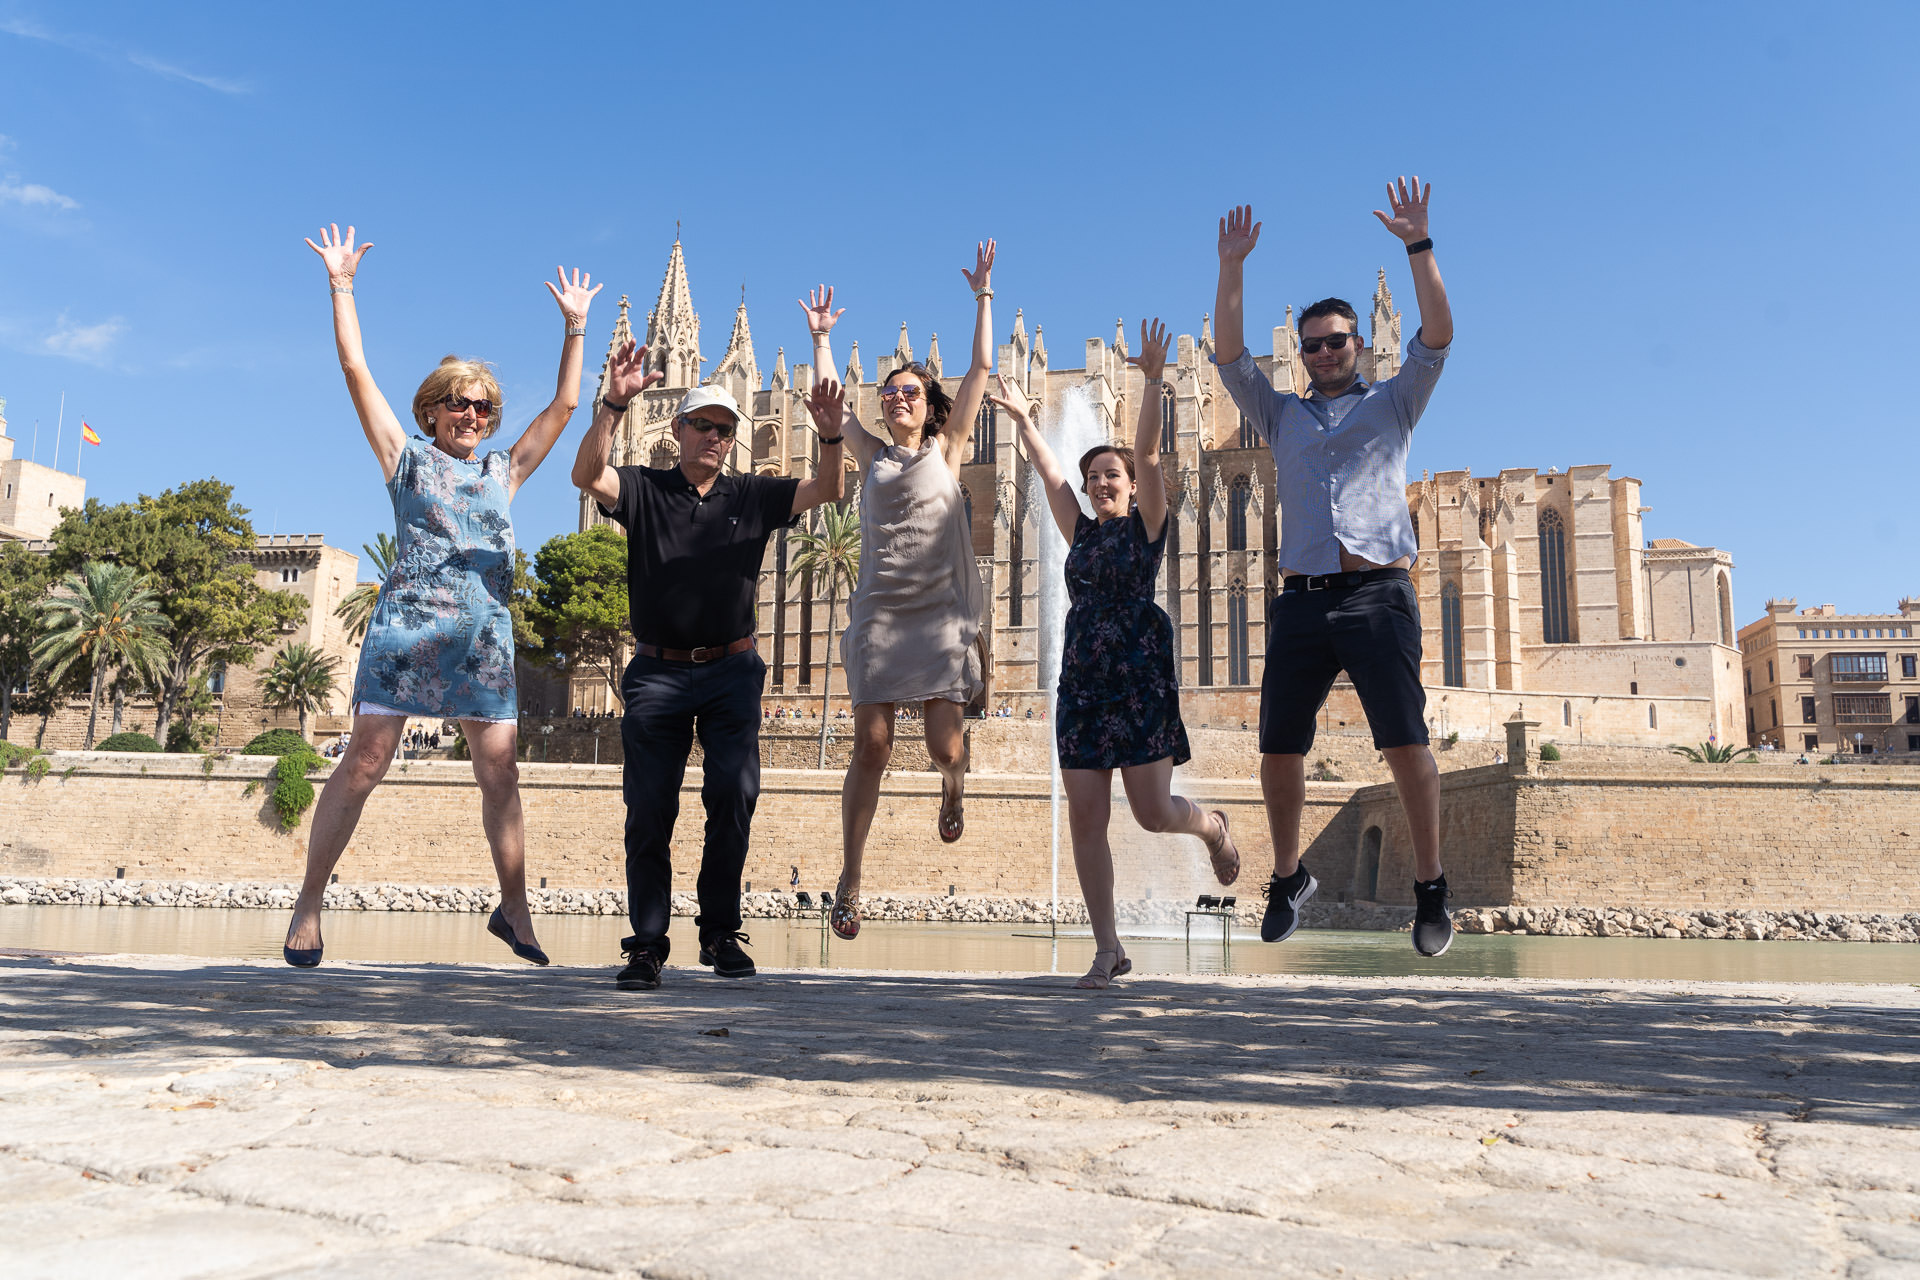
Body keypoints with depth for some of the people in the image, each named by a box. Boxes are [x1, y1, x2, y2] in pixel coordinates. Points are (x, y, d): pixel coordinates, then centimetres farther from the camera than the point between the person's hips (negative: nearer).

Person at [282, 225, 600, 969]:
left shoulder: (503, 473, 18)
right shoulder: (407, 458, 11)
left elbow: (563, 405, 19)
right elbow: (355, 370, 7)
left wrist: (575, 327, 20)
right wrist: (342, 287, 7)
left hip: (484, 636, 3)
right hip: (406, 625, -3)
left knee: (501, 774, 1)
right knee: (363, 764, -5)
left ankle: (512, 906, 12)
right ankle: (309, 904, 5)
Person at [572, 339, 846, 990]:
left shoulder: (751, 497, 10)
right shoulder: (644, 490, 4)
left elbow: (828, 490, 1)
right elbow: (587, 474, -14)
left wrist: (830, 433, -17)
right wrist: (614, 404, -28)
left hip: (731, 672, 1)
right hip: (657, 670, -1)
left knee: (734, 792, -9)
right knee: (650, 808, 0)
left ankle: (720, 932, 6)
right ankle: (647, 945, 10)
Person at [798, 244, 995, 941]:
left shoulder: (946, 449, 12)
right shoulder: (873, 455, 16)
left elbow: (980, 369, 9)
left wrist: (984, 295, 9)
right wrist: (821, 336, 22)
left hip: (942, 612, -1)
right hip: (879, 611, 1)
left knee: (945, 746, -7)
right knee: (871, 748, -4)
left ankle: (952, 785, 32)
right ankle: (849, 882, 4)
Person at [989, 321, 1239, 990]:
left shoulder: (1146, 525, 3)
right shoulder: (1082, 533, 15)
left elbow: (1148, 450, -7)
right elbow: (1047, 469, 19)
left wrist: (1153, 380, -14)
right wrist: (1021, 417, 19)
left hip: (1140, 681, -5)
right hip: (1081, 683, 5)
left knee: (1154, 813, -5)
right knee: (1085, 819, -2)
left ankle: (1212, 826, 32)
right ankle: (1108, 948, 6)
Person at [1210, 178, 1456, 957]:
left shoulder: (1391, 404, 18)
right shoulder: (1282, 416, 22)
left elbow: (1438, 335, 4)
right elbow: (1229, 355, 12)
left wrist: (1417, 245, -3)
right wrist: (1232, 270, 3)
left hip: (1377, 593, -2)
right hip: (1302, 599, 2)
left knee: (1405, 743, -11)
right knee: (1278, 750, -1)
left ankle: (1431, 888, 2)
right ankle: (1288, 877, 18)